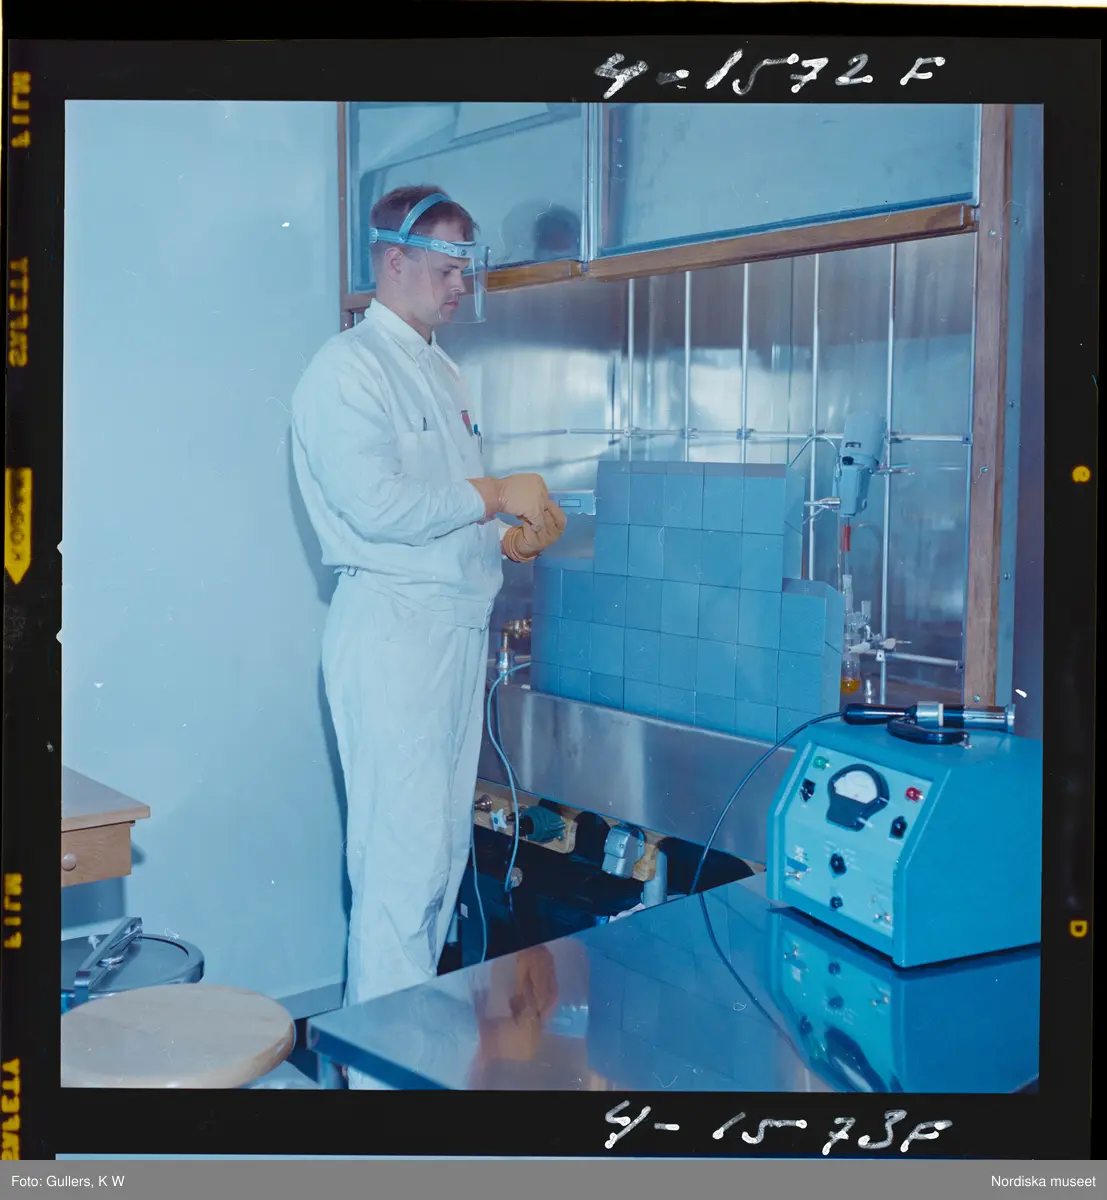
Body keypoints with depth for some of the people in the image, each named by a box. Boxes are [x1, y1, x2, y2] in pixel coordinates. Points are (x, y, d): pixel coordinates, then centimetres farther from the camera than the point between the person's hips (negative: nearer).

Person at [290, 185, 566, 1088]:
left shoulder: (442, 373, 21)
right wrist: (496, 495, -12)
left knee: (446, 846, 13)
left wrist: (514, 537, 7)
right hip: (393, 629, -9)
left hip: (459, 624, 9)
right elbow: (375, 503, -20)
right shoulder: (348, 368, -7)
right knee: (402, 858, -7)